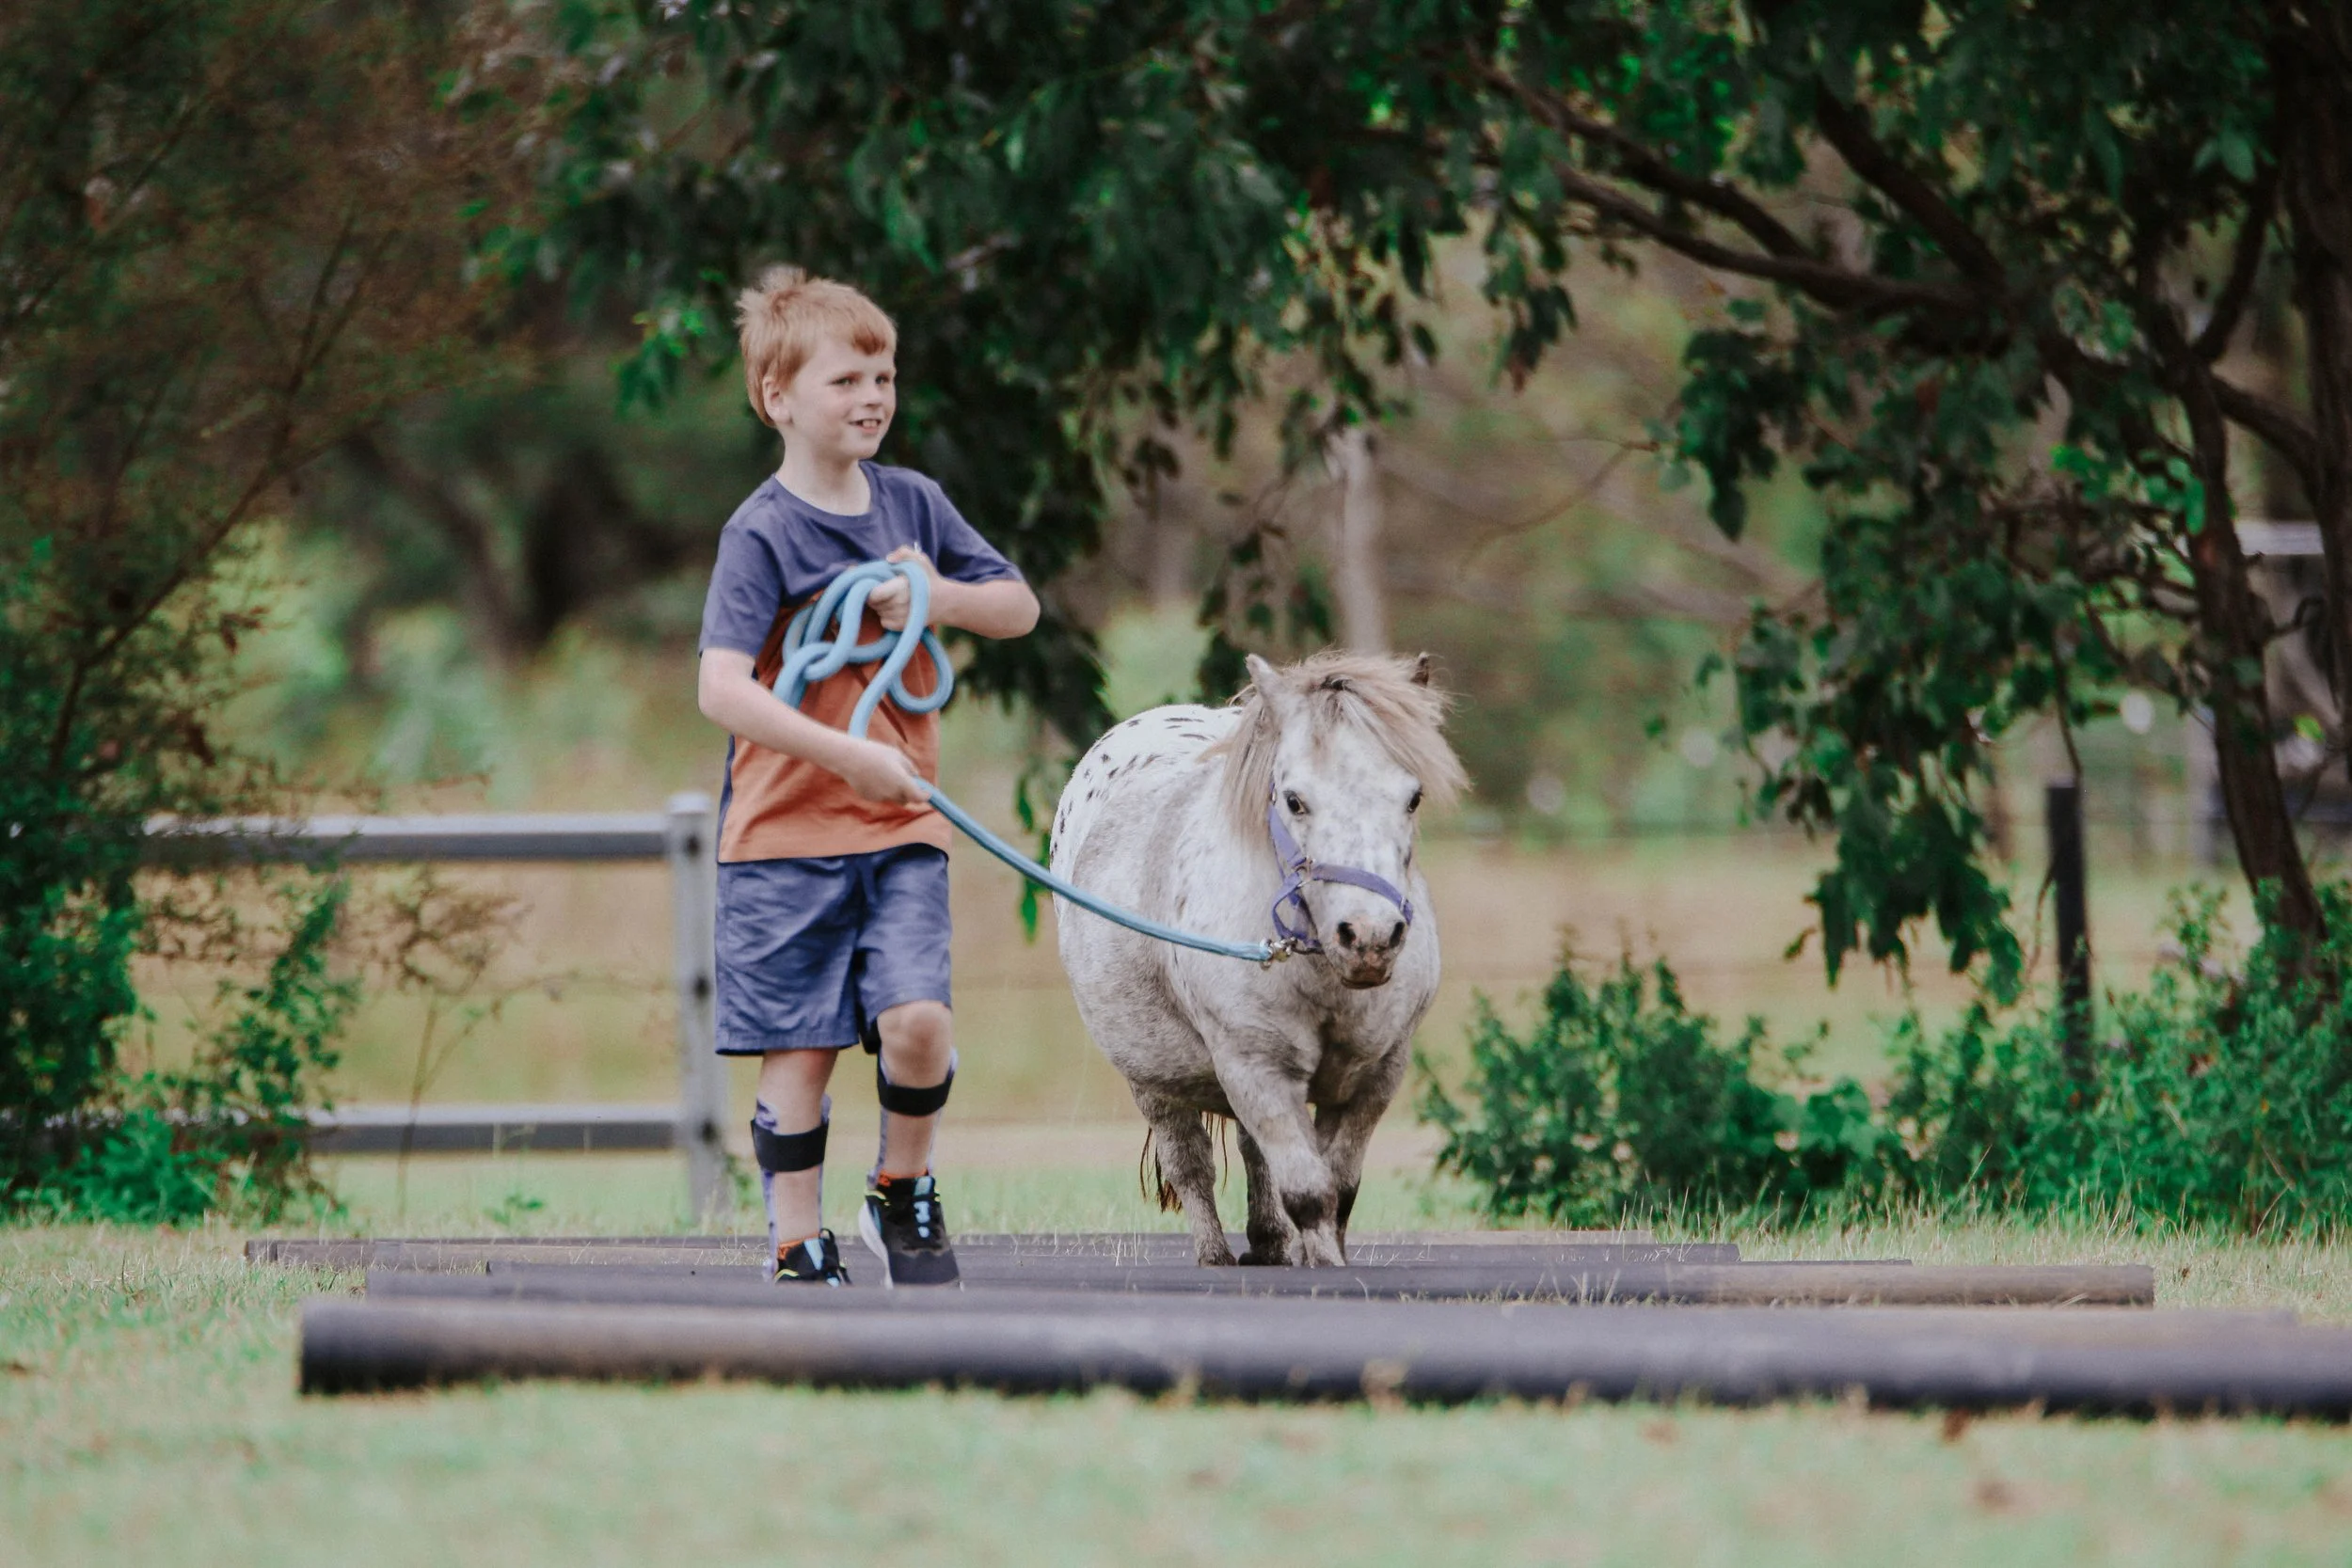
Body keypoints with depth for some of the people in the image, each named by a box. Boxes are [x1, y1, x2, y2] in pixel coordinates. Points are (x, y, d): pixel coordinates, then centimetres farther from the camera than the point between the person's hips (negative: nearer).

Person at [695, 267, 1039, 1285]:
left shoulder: (911, 503, 7)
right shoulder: (763, 533, -10)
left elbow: (1020, 607, 17)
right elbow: (723, 689, -22)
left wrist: (941, 599, -5)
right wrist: (848, 755, -30)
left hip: (901, 827, 4)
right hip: (785, 831, -3)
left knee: (916, 1019, -13)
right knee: (797, 1055, -1)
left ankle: (904, 1195, 11)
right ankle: (798, 1253, 10)